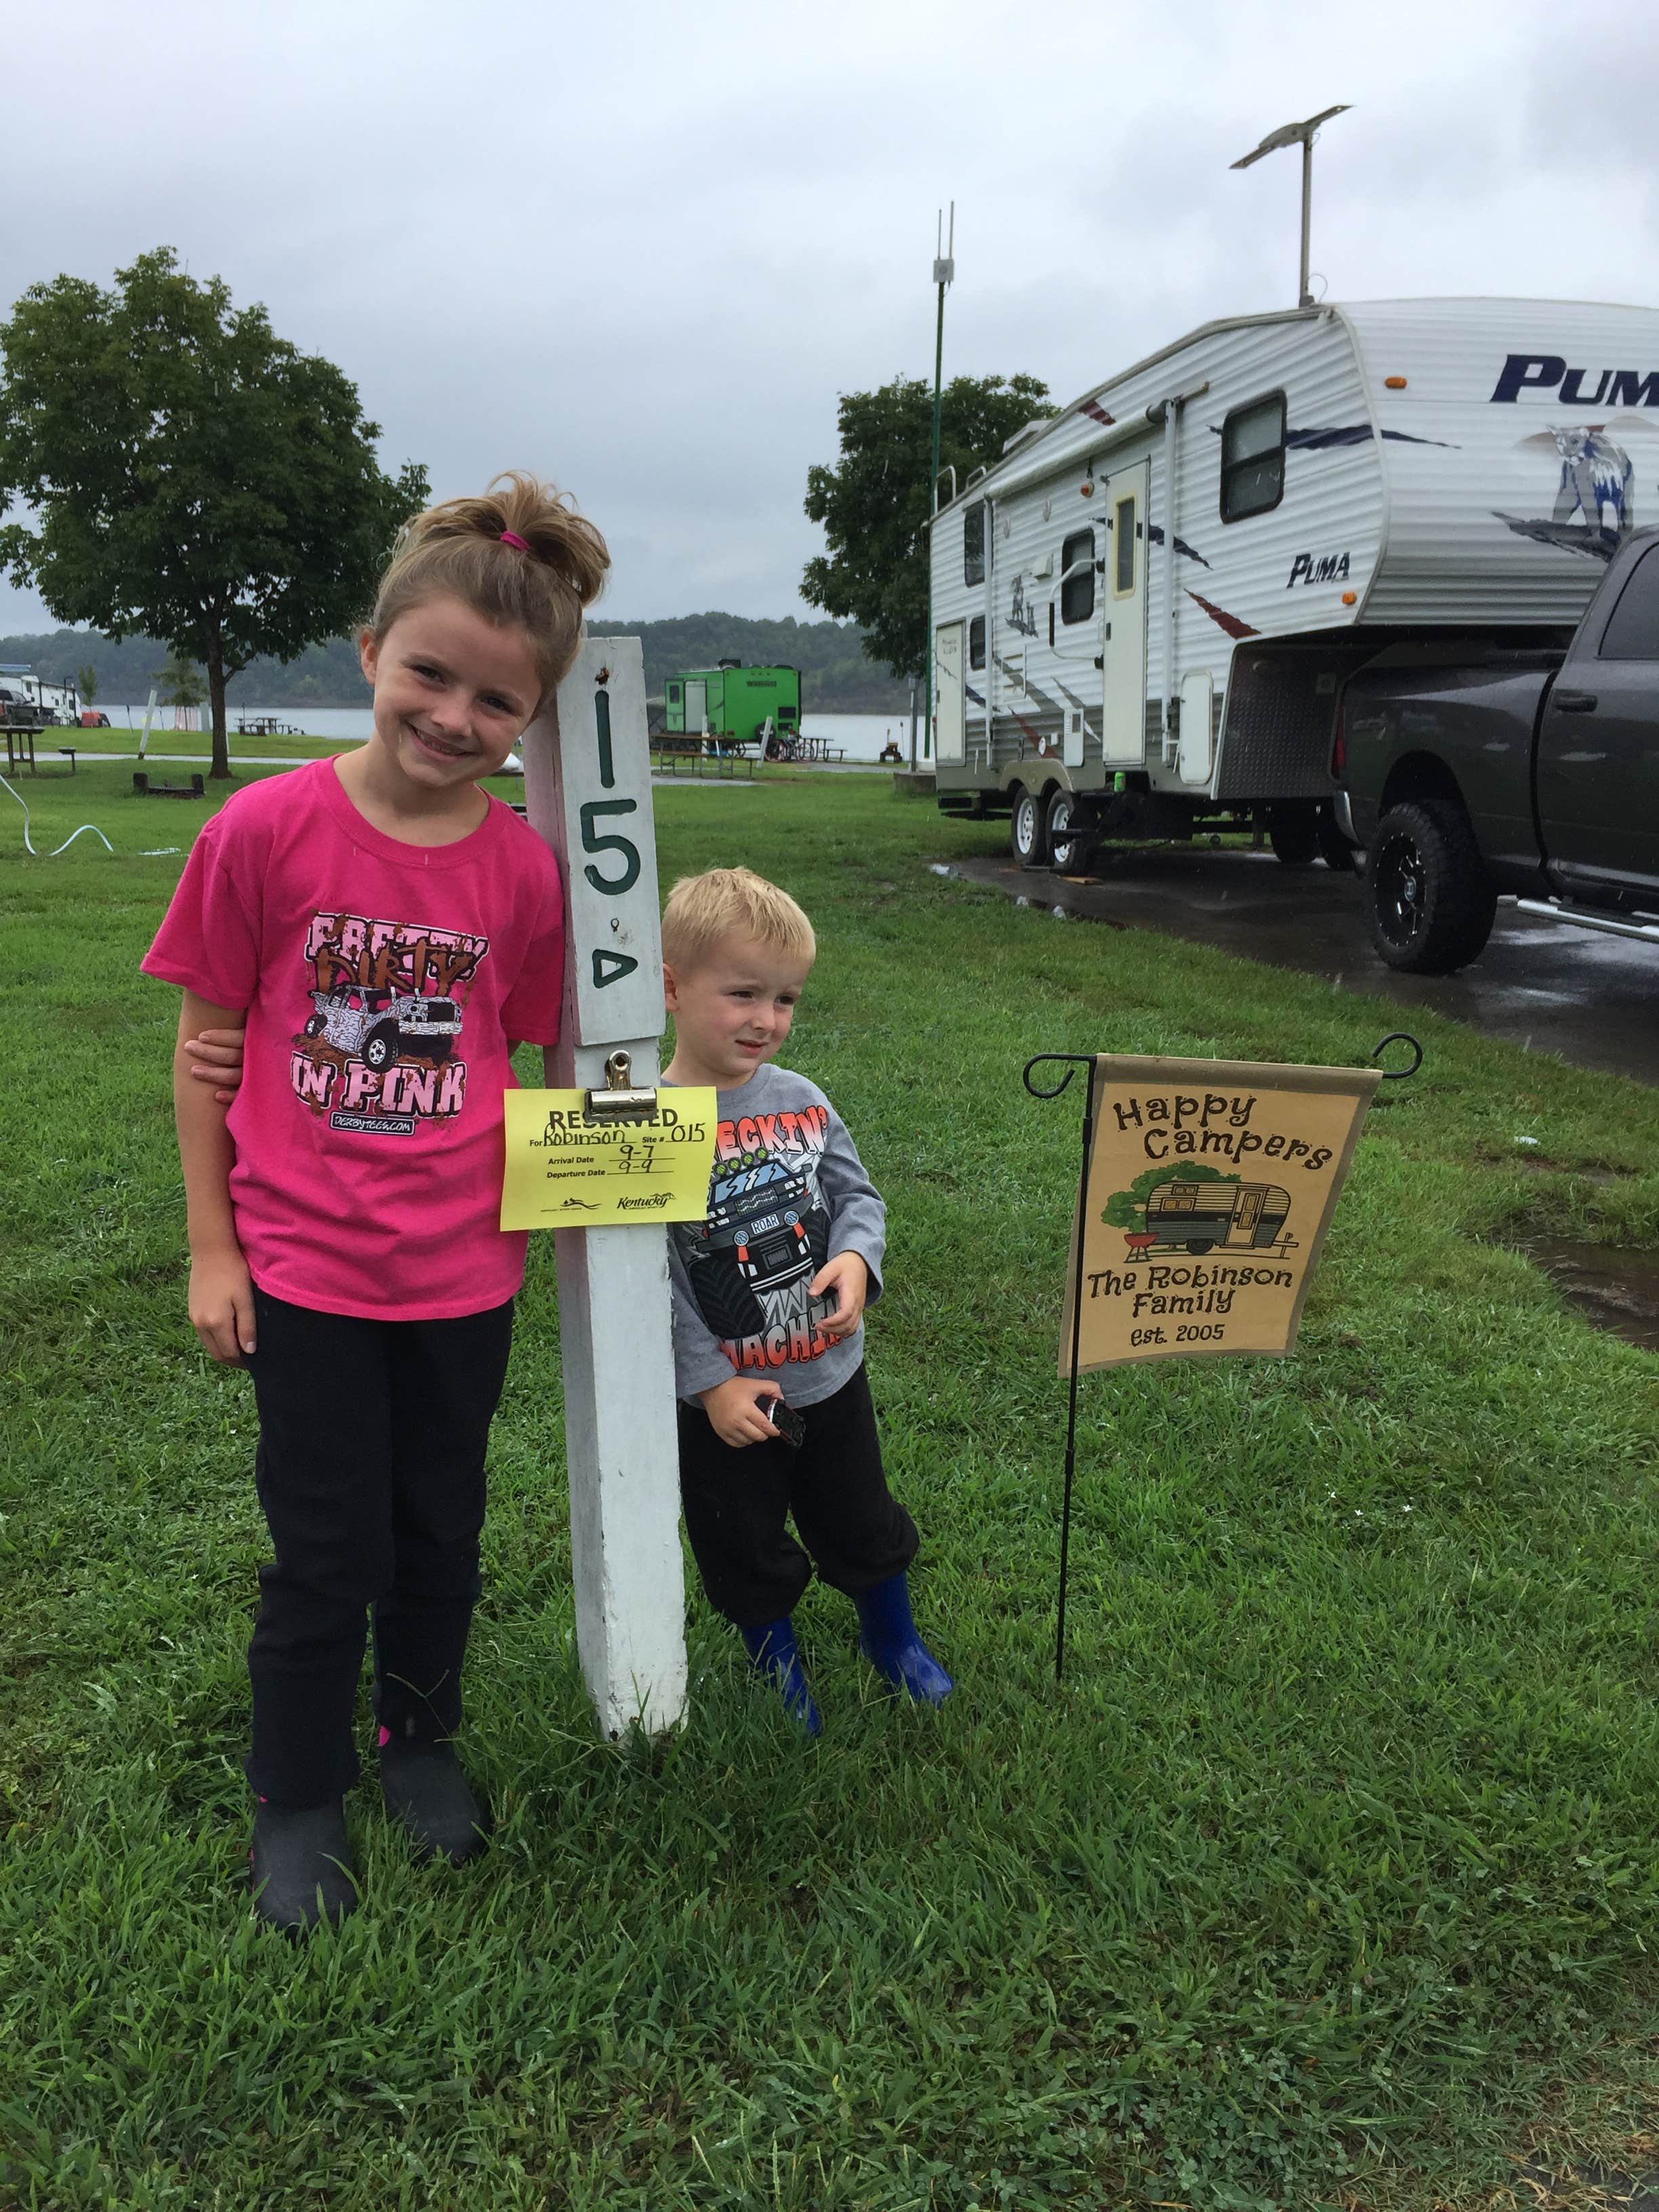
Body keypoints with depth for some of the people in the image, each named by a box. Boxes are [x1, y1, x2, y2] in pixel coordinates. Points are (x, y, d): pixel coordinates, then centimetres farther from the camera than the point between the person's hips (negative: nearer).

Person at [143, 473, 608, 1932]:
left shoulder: (523, 869, -7)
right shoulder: (267, 830, -12)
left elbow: (524, 1058, 4)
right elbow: (205, 1042, -4)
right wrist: (210, 1247, -3)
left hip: (463, 1266, 2)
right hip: (303, 1265, -2)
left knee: (441, 1534, 19)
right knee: (327, 1554, 10)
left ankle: (421, 1736, 45)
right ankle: (298, 1799, 34)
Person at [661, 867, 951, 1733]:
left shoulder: (801, 1100, -6)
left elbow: (856, 1193, 4)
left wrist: (856, 1256, -18)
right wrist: (709, 1383, -17)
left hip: (832, 1375, 4)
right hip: (725, 1400, -4)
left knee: (864, 1525, 24)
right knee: (746, 1551, 18)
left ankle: (893, 1636, 50)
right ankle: (776, 1662, 45)